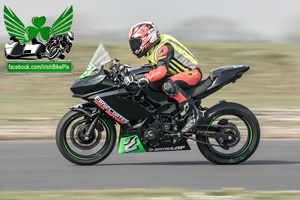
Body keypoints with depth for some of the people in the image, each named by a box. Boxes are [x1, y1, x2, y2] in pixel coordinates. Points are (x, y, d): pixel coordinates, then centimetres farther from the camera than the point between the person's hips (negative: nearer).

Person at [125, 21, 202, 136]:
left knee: (168, 85, -39)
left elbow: (162, 70, -39)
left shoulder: (163, 48, -23)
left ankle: (193, 113, -30)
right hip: (178, 74, 11)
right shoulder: (154, 50, 8)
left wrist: (144, 78, -51)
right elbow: (155, 69, 21)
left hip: (193, 73, -11)